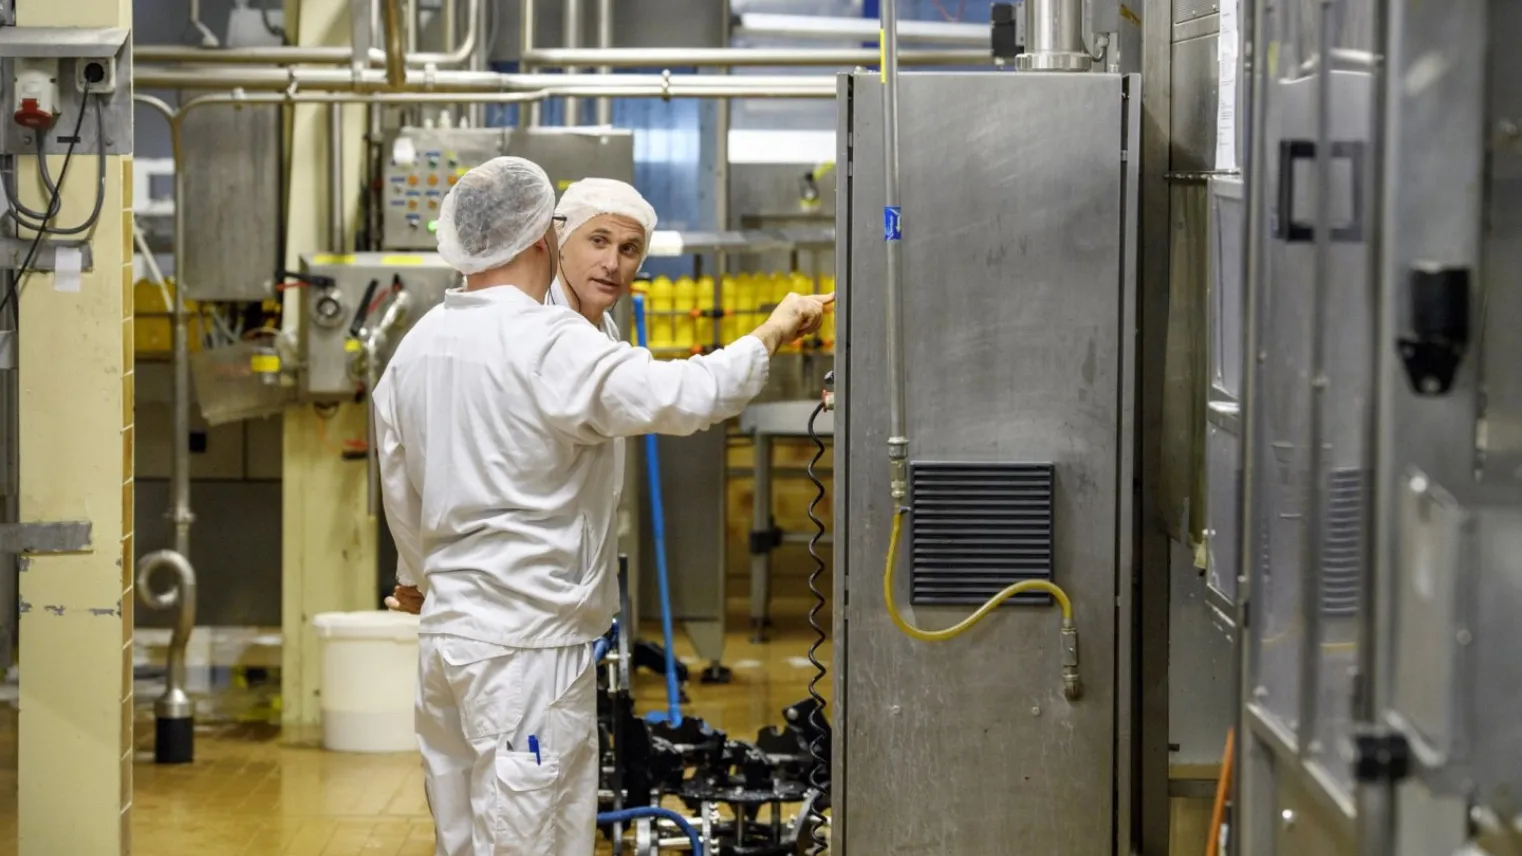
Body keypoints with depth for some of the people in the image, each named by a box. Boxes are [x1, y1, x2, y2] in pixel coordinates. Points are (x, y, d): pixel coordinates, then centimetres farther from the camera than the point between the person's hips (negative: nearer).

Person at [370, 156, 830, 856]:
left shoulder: (414, 347, 9)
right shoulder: (548, 346, -17)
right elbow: (684, 397, -25)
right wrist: (773, 333, -9)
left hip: (444, 633, 9)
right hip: (527, 643, -8)